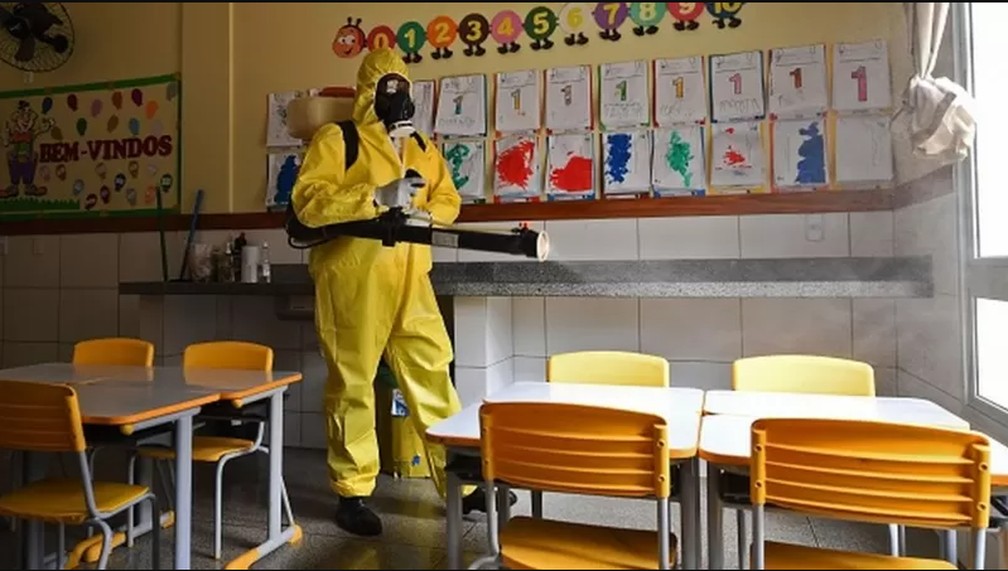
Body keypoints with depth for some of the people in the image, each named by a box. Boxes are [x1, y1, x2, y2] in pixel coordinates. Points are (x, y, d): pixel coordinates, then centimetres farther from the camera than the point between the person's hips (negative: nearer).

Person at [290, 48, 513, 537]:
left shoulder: (423, 147, 19)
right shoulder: (336, 139, 2)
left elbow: (448, 200, 17)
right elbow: (308, 202, -10)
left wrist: (422, 213, -5)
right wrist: (377, 197, -19)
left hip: (410, 281, 5)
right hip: (352, 281, -4)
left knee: (433, 376, 5)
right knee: (352, 386, 4)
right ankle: (353, 493, 18)